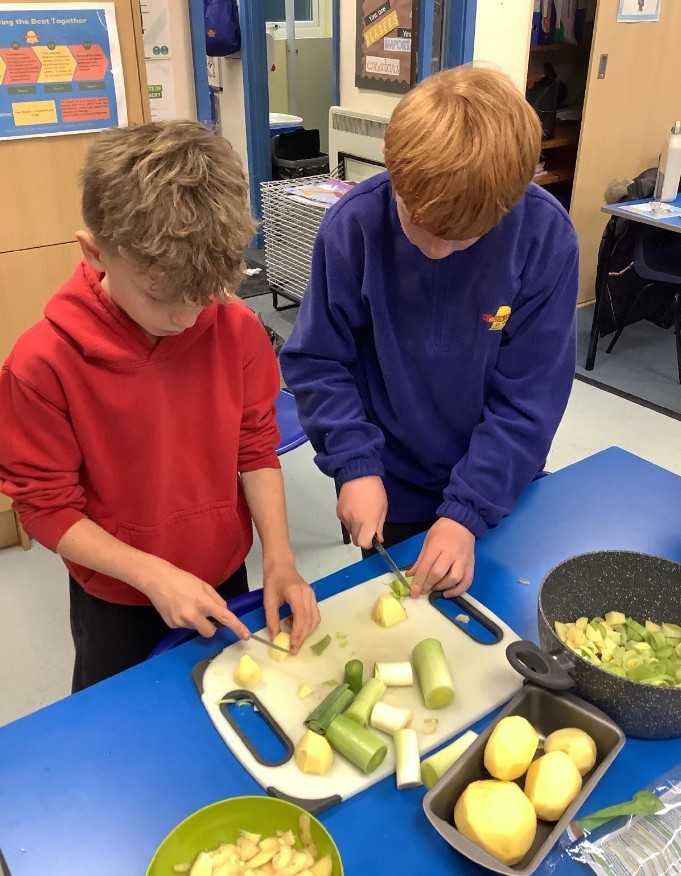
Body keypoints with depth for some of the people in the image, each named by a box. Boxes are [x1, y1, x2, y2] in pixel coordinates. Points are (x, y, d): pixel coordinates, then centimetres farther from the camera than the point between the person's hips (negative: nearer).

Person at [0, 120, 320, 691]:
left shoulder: (237, 329, -17)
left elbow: (255, 448, -7)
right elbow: (46, 506, -16)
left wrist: (279, 558, -16)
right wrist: (153, 575, -24)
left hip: (225, 582, 2)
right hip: (116, 604, -2)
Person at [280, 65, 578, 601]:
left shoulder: (545, 235, -21)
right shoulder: (353, 226, -20)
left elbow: (530, 396, -17)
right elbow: (316, 362, -11)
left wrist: (468, 511, -21)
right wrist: (356, 465, -21)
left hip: (499, 491, 1)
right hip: (389, 492, 0)